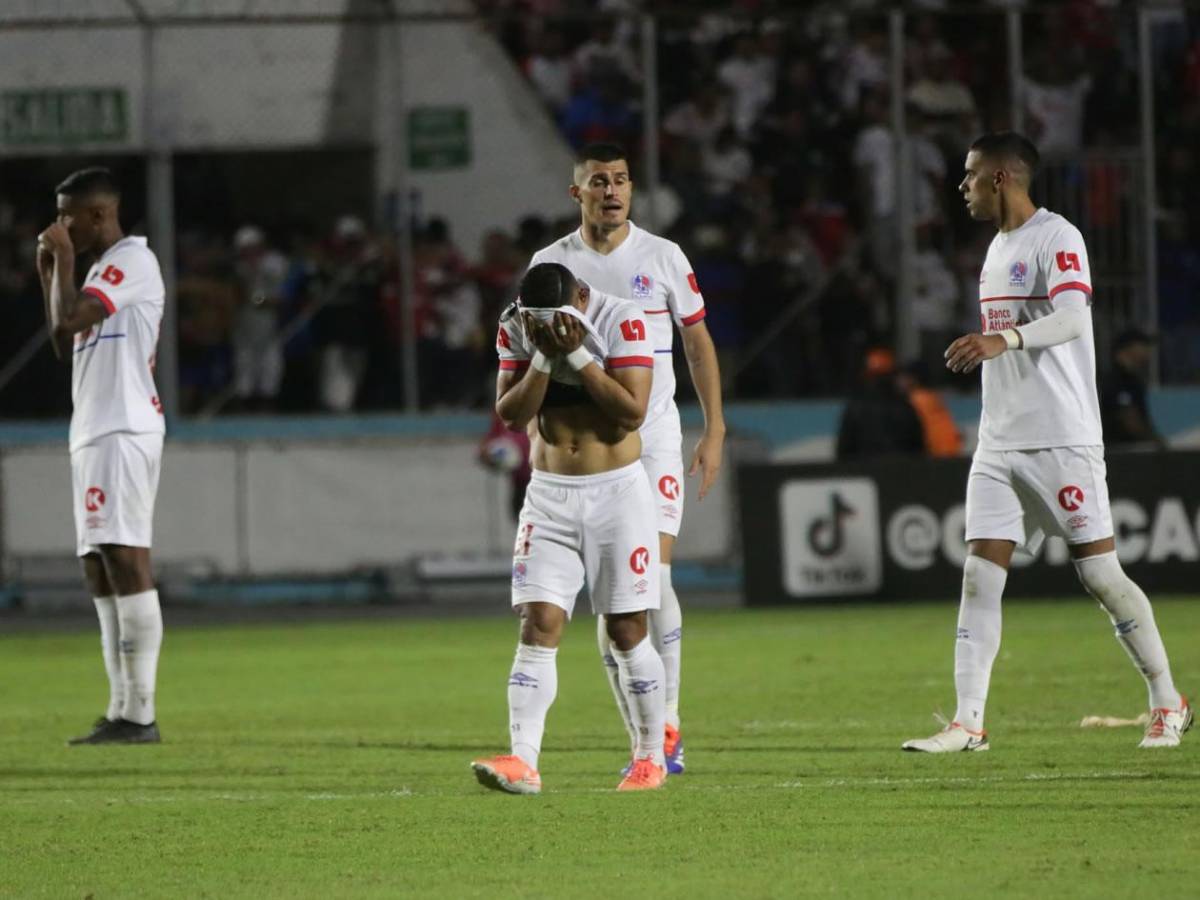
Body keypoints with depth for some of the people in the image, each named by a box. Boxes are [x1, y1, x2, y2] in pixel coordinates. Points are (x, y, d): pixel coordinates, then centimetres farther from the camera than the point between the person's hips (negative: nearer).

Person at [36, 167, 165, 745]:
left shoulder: (134, 260, -7)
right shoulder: (101, 270, 23)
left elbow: (69, 319, -18)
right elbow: (64, 345, 25)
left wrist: (63, 260, -3)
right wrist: (50, 273, 19)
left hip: (123, 431, -11)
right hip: (91, 433, 11)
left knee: (126, 560, -14)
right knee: (100, 569, 7)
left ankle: (139, 714, -18)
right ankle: (121, 712, 7)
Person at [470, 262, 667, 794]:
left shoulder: (621, 322, -12)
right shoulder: (516, 328, -2)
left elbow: (632, 411, -19)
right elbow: (511, 416, -7)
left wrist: (577, 353, -23)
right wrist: (543, 356, -18)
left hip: (616, 490, -3)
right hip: (549, 495, 3)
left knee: (627, 631, 2)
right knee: (538, 626, -8)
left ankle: (651, 757, 15)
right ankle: (523, 762, -15)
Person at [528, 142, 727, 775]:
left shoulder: (664, 258, 2)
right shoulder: (552, 264, 4)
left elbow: (698, 344, 8)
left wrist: (714, 432, 2)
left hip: (655, 437, -1)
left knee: (652, 575, -14)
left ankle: (668, 726, -8)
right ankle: (641, 740, 4)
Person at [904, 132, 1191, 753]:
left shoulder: (1056, 239, -10)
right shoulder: (999, 246, 18)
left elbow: (1073, 317, -26)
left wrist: (1002, 338, -40)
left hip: (1062, 440, -8)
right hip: (999, 444, 8)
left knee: (1100, 574, -4)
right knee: (980, 574, -3)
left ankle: (1168, 705, 10)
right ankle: (967, 723, -5)